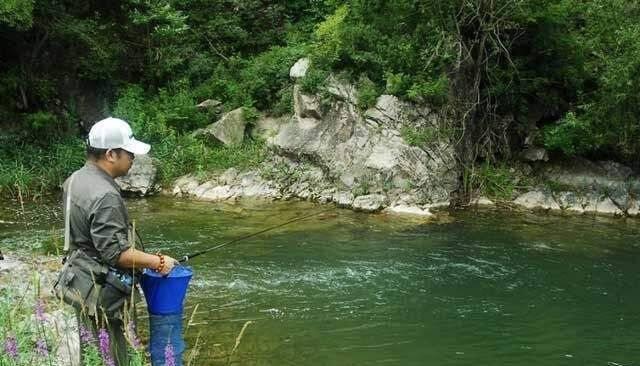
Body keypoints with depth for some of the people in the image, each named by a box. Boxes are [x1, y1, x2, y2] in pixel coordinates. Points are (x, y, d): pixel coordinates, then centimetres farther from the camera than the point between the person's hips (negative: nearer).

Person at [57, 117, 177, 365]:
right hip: (99, 293, -10)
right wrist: (158, 262, -14)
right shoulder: (104, 196, -25)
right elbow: (116, 252, -26)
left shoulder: (76, 179, 6)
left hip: (81, 282, 10)